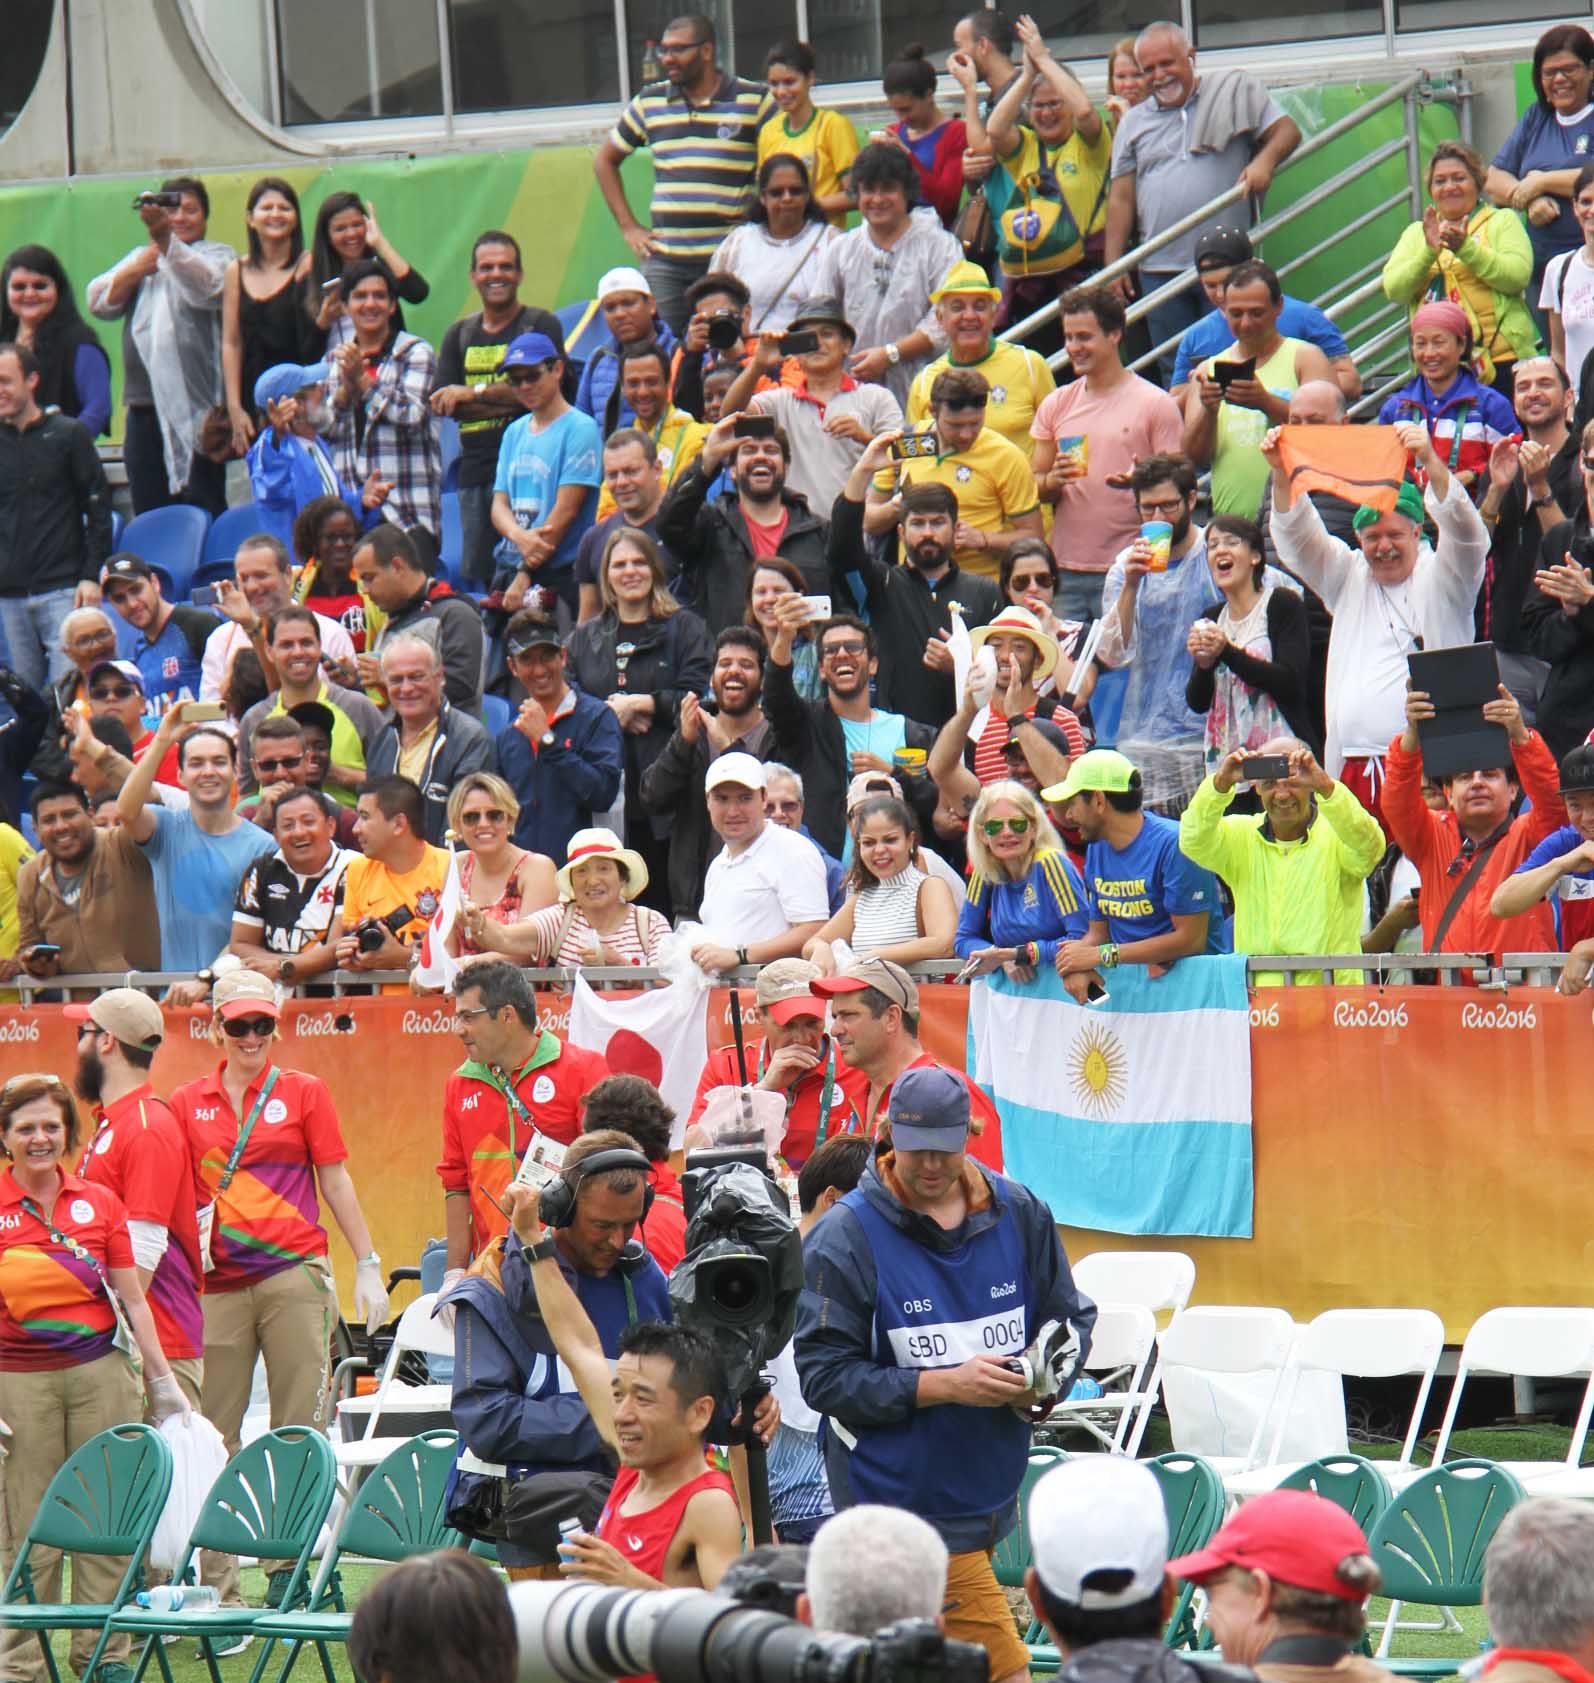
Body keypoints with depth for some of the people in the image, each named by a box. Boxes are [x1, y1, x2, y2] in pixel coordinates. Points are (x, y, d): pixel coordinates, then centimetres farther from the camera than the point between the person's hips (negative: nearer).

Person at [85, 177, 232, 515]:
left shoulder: (218, 255, 8)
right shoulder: (141, 256, 23)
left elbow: (204, 286, -16)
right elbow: (99, 303, 12)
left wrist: (164, 236, -30)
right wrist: (136, 271, -6)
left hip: (195, 407, -5)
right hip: (144, 408, 5)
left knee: (201, 520, -10)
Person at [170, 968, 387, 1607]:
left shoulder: (303, 1092, 7)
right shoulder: (187, 1103, 10)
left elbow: (336, 1181, 8)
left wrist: (368, 1266, 4)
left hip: (295, 1272, -1)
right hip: (217, 1283, 2)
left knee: (298, 1430, -2)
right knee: (213, 1435, -1)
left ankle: (288, 1570, 3)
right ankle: (218, 1585, 1)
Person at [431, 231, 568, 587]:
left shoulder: (541, 325, 3)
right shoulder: (459, 334, 17)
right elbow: (442, 404, 5)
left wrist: (473, 392, -5)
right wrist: (508, 398, -7)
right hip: (475, 470, 5)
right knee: (475, 572, 2)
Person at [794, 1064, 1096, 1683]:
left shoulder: (1018, 1214, 6)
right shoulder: (845, 1237, -9)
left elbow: (1071, 1318, 16)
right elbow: (825, 1375, -12)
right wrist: (944, 1384, -21)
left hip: (988, 1491, 5)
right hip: (906, 1507, -5)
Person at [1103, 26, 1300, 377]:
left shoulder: (1235, 92, 5)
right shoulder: (1134, 122, 14)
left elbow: (1286, 131, 3)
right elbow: (1121, 198, 11)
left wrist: (1265, 160, -19)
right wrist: (1112, 266, 5)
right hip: (1161, 269, 3)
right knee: (1175, 371, 5)